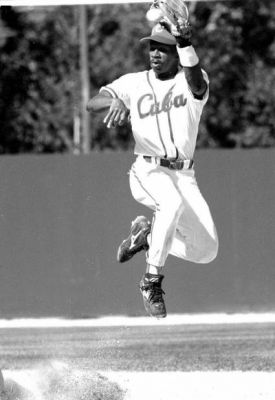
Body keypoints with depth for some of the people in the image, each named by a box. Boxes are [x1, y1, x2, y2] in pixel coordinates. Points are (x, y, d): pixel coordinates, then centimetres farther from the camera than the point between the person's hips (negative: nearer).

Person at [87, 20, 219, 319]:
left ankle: (146, 233, 18)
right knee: (172, 203, -36)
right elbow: (92, 104, -6)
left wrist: (184, 39, -40)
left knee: (206, 251, -7)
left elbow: (198, 86, -25)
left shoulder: (190, 80, 1)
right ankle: (152, 281, -24)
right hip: (147, 171, -2)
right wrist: (115, 101, -31)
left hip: (184, 175, 2)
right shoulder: (133, 83, 5)